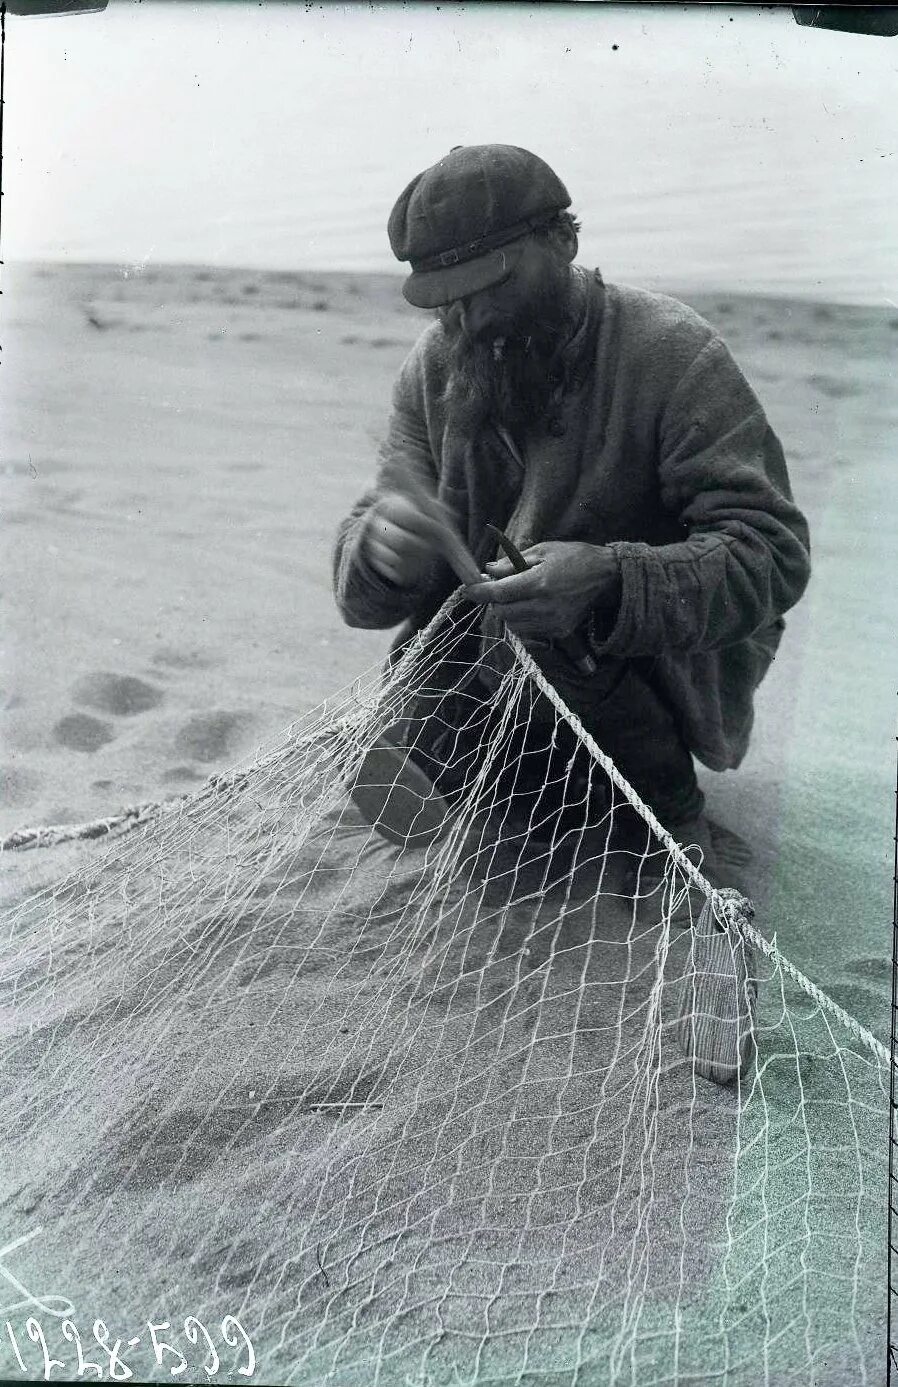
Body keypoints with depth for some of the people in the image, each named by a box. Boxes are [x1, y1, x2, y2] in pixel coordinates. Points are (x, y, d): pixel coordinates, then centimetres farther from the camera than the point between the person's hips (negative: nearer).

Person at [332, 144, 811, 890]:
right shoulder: (436, 366, -5)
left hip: (675, 652, -4)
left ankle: (668, 808, -6)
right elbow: (363, 595, -8)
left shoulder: (675, 353, -20)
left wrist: (608, 582, -44)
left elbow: (771, 550, -27)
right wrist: (382, 546, -34)